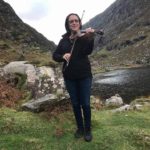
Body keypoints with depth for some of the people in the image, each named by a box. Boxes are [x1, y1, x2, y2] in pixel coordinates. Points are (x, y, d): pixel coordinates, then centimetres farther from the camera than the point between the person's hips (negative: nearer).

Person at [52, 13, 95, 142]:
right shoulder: (64, 40, 7)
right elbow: (55, 55, 4)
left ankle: (88, 129, 21)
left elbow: (88, 51, -23)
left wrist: (90, 37, -40)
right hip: (69, 77, 3)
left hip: (84, 75, -3)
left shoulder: (84, 37, -4)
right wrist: (63, 56, -17)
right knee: (75, 104, 11)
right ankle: (80, 128, 30)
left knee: (85, 104, 1)